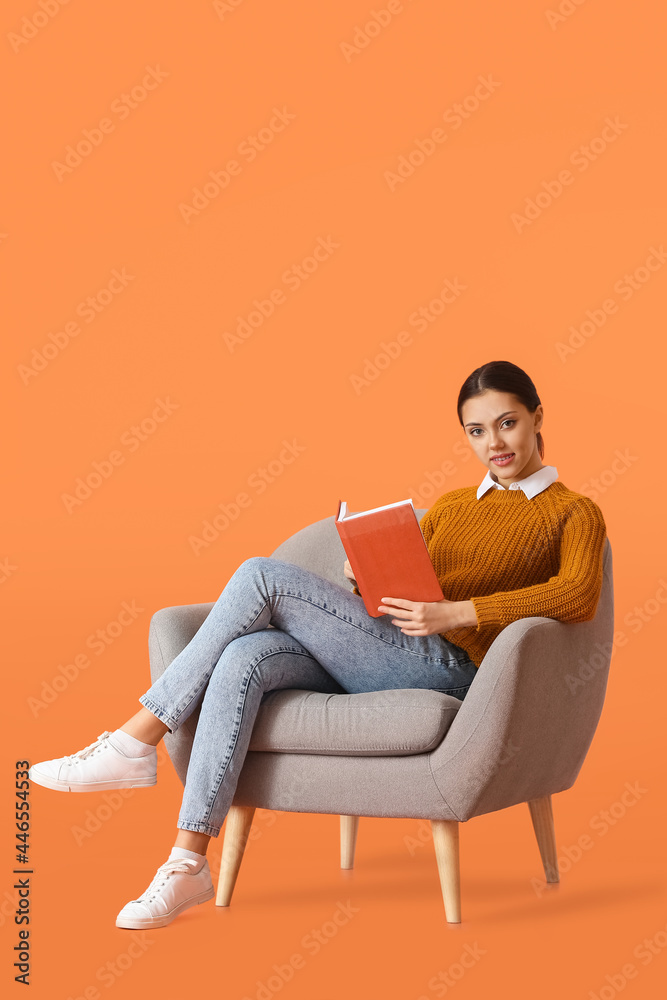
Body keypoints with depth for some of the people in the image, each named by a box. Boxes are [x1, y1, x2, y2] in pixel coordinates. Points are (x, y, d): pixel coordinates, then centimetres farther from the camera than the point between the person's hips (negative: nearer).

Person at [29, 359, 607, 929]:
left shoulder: (574, 512, 9)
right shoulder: (449, 506, 28)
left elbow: (579, 596, -12)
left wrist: (454, 613, -20)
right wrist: (363, 581, -1)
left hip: (445, 666, -6)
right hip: (374, 663, 6)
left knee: (263, 576, -20)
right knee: (243, 660, -26)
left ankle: (135, 743, -13)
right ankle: (188, 864, -25)